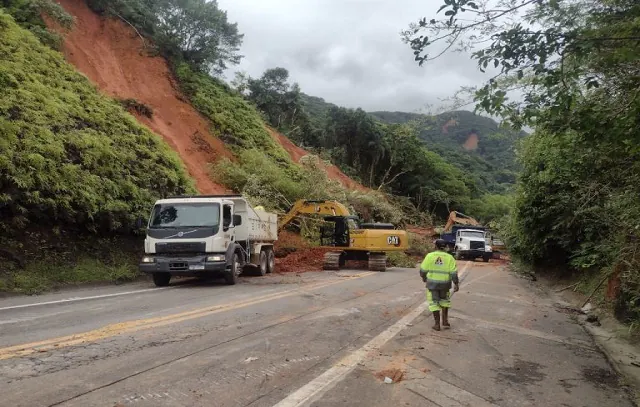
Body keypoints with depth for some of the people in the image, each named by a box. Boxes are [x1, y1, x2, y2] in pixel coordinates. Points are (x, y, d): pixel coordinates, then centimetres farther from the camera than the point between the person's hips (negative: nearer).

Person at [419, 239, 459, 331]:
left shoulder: (429, 256, -6)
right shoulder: (449, 257, -3)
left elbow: (423, 269, -2)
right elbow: (453, 273, -6)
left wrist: (424, 277, 17)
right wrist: (456, 284, 2)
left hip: (432, 283, -1)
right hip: (444, 284, 2)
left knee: (434, 303, 8)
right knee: (444, 301, 23)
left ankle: (437, 324, 10)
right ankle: (445, 321, 21)